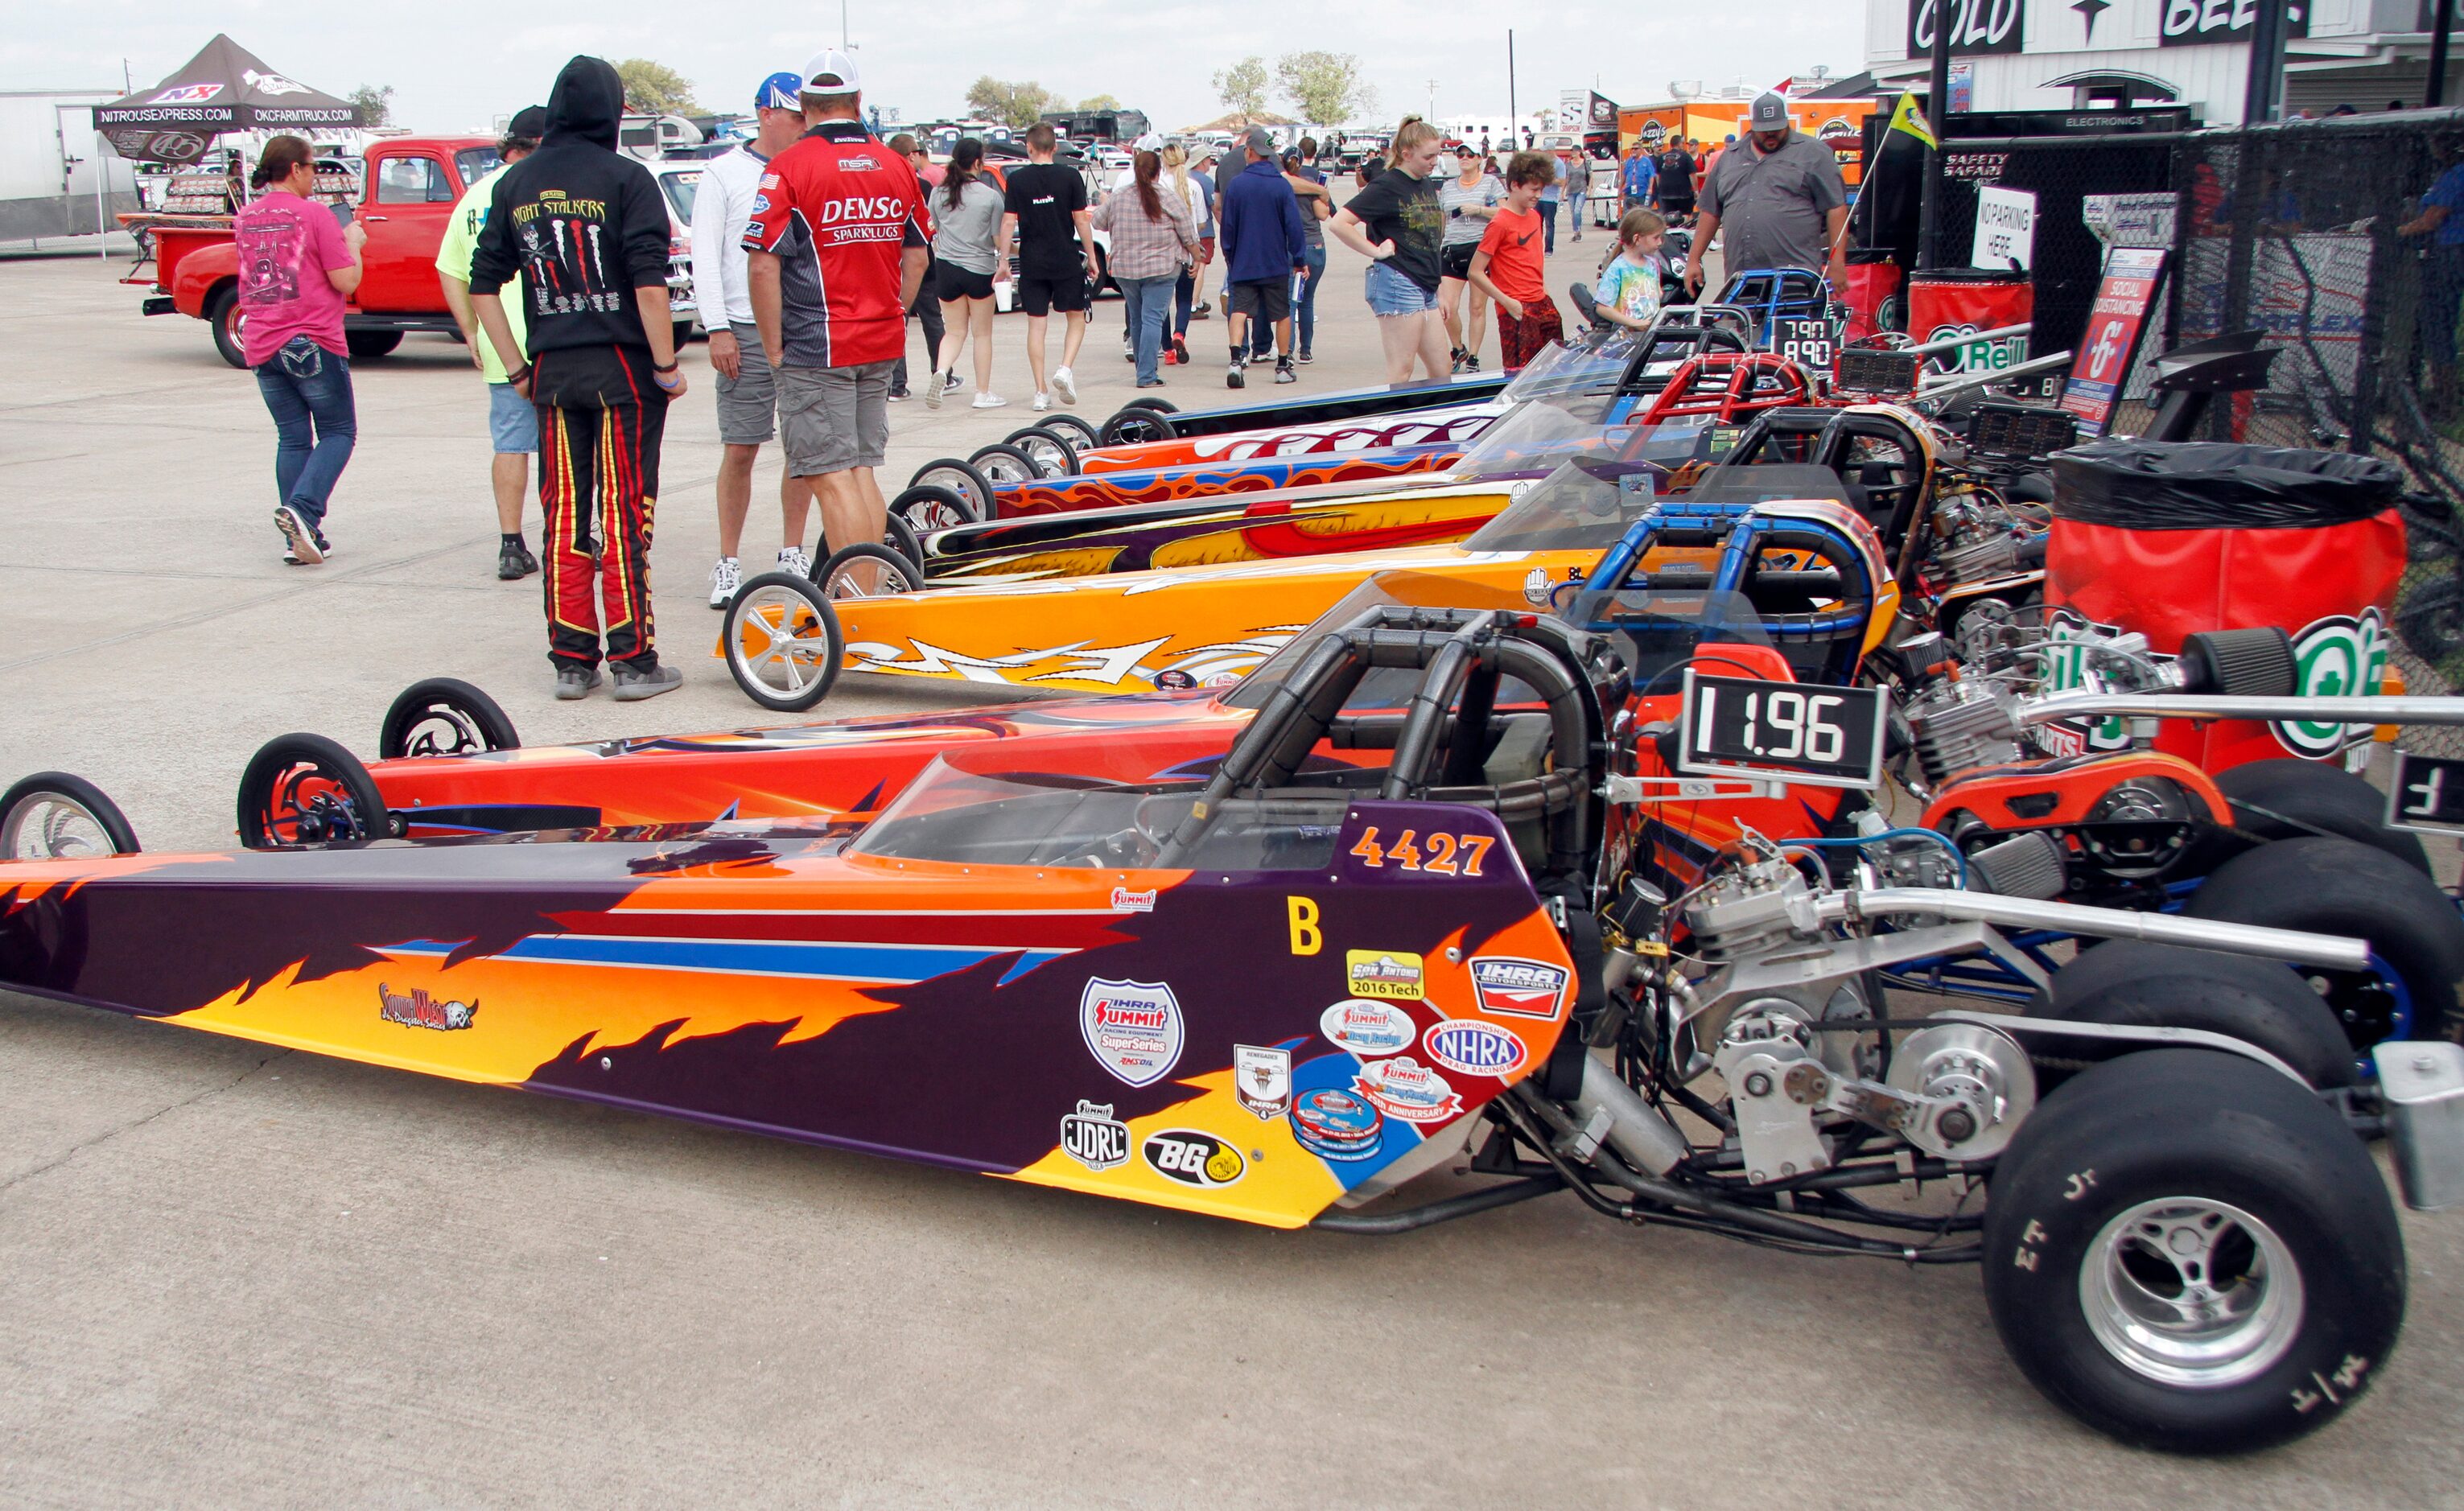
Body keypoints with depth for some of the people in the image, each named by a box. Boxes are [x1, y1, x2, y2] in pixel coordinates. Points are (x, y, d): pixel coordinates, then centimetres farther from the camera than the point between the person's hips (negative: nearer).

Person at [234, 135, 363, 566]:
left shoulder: (245, 219, 9)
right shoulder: (313, 214, -9)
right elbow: (346, 281, -11)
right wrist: (353, 242, 8)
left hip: (261, 347, 6)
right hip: (313, 343, -6)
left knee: (292, 439, 12)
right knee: (338, 433, 6)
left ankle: (300, 538, 8)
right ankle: (302, 509, -15)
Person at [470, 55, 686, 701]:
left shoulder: (515, 184, 9)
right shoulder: (625, 178, -6)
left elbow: (484, 285, 8)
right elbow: (650, 282, -15)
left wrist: (517, 368, 13)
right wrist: (667, 364, -8)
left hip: (552, 373, 4)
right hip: (622, 365, -4)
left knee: (564, 515, 9)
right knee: (624, 513, 0)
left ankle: (571, 660, 13)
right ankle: (634, 661, 3)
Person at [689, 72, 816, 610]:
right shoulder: (725, 172, 3)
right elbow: (705, 256, -1)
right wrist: (718, 329, -9)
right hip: (746, 331, -3)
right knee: (740, 449, -3)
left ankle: (792, 554, 16)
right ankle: (727, 565, 5)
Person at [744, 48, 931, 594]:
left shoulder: (789, 167, -10)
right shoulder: (896, 165, 7)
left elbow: (764, 264, -14)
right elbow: (917, 255, 16)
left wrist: (774, 346, -6)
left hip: (815, 348, -6)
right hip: (882, 345, 6)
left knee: (832, 477, -4)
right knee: (862, 471, 14)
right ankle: (870, 592, 18)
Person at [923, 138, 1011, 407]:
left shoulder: (939, 194, 0)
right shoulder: (990, 196, -10)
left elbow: (936, 231, 11)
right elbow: (999, 237, -6)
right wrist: (1004, 262, 11)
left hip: (946, 268, 3)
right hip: (980, 269, -3)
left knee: (955, 332, 13)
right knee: (982, 334, 10)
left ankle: (941, 371, -14)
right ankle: (983, 393, 13)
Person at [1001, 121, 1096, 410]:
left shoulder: (1017, 179, -1)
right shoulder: (1070, 177, -4)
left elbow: (1008, 222, -3)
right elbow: (1081, 220, -3)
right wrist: (1091, 256, 5)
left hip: (1032, 264, 1)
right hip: (1067, 262, -1)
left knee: (1036, 324, 5)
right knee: (1076, 318, 13)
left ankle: (1041, 392, 3)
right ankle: (1066, 368, -10)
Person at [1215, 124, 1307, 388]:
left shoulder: (1236, 184, -4)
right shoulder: (1281, 185, -6)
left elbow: (1227, 225, 1)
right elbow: (1293, 226, -5)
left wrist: (1229, 257, 14)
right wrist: (1300, 259, 4)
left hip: (1243, 264, 0)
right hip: (1276, 264, 0)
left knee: (1240, 310, 0)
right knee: (1282, 314, 11)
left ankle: (1236, 359, -21)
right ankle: (1283, 366, 16)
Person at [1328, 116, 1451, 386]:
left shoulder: (1428, 184, 14)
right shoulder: (1387, 186, -9)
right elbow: (1338, 223, -17)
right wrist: (1376, 251, -12)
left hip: (1425, 288, 8)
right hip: (1397, 282, -8)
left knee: (1442, 372, 8)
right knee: (1401, 372, -7)